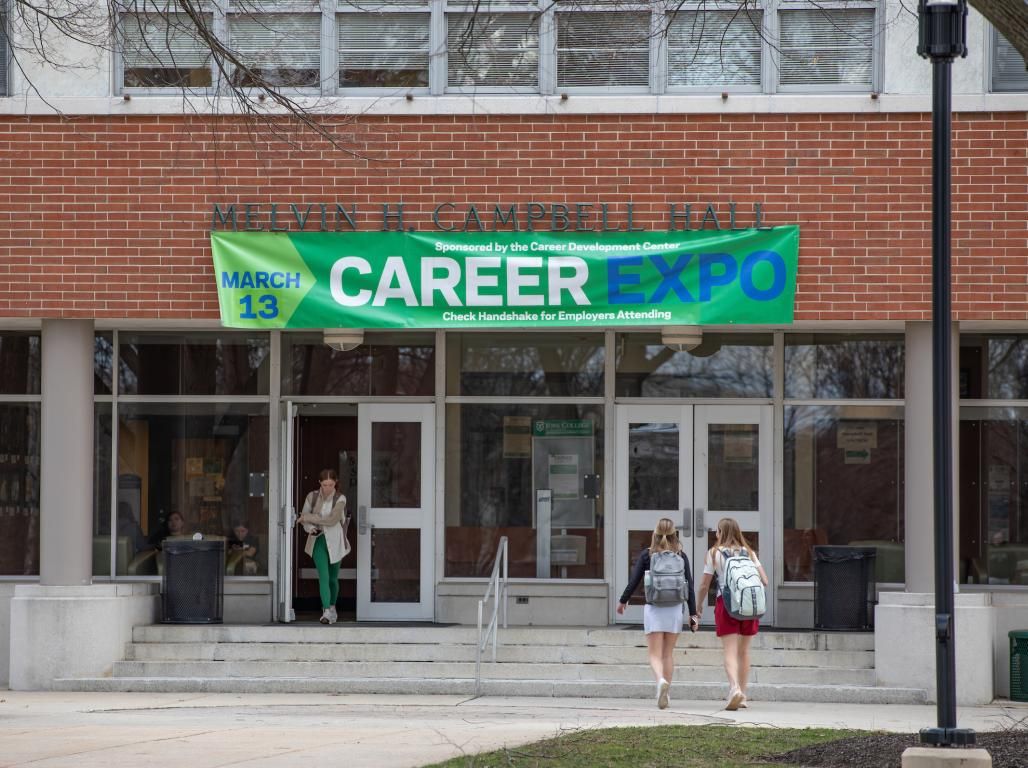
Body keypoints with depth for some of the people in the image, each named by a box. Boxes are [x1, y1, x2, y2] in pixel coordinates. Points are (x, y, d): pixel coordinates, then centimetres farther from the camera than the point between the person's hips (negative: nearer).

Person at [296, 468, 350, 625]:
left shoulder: (340, 499, -6)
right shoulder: (312, 497, -1)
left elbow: (332, 520, -18)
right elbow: (303, 518, 4)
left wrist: (308, 517, -17)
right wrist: (310, 528, -18)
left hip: (335, 542, 0)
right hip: (318, 541, 0)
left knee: (333, 578, 11)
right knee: (323, 576, -14)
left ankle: (332, 608, 33)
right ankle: (326, 612, -21)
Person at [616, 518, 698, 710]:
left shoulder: (647, 555, -2)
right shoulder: (681, 556, 1)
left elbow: (633, 581, -1)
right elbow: (689, 586, 0)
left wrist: (622, 601, 15)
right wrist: (693, 614, 5)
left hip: (653, 608, -2)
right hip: (675, 608, 2)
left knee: (655, 654, -2)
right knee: (668, 653, 13)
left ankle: (661, 681, -30)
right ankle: (666, 694, 17)